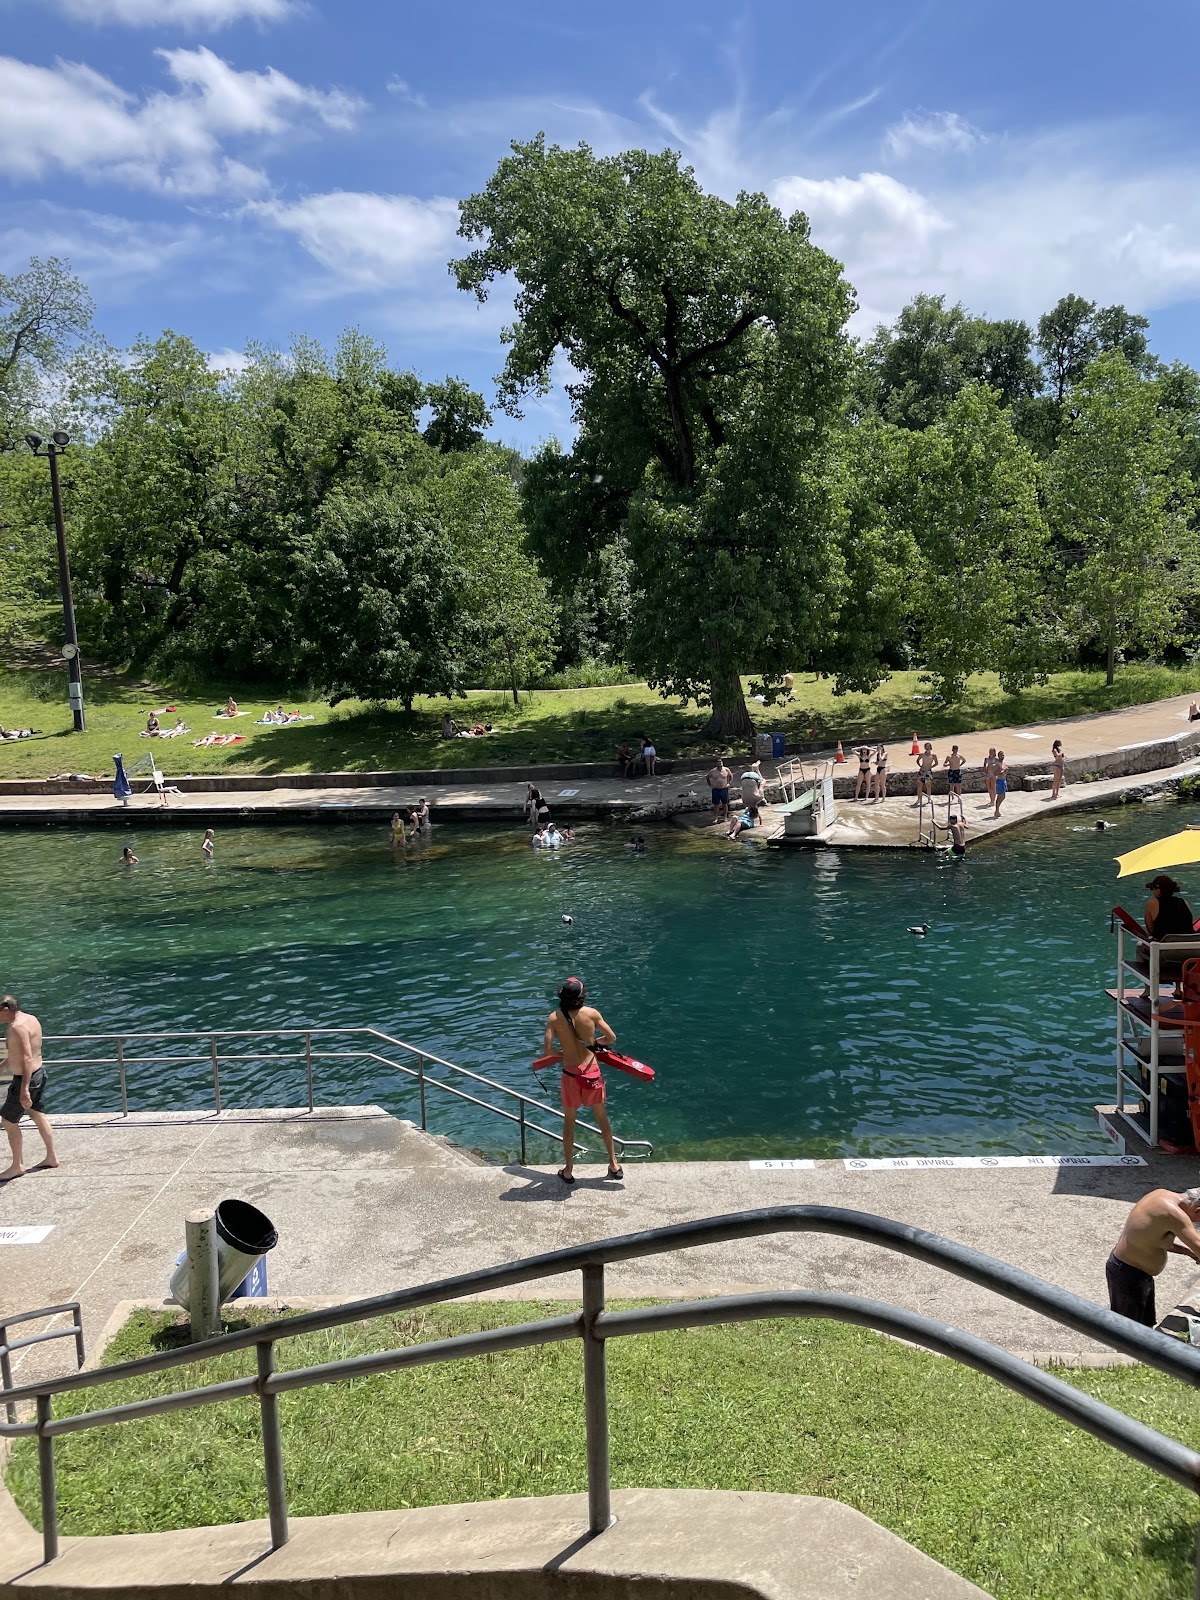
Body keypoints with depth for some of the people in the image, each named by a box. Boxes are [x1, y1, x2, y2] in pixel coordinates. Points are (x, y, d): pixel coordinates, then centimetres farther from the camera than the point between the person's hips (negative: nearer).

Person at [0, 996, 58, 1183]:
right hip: (39, 1073, 10)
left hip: (25, 1078, -10)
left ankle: (17, 1166, 12)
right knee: (37, 1115, 21)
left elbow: (27, 1058, -30)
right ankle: (52, 1157, 29)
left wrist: (24, 1089, -32)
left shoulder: (18, 1027, -24)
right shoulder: (30, 1018, 6)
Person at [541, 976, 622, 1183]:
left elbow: (547, 1051, -14)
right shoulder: (591, 1013, -11)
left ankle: (568, 1171, 26)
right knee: (602, 1118, 19)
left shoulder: (554, 1018, -12)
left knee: (569, 1120, 16)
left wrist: (564, 1054, 5)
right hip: (592, 1071, 1)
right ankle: (614, 1164, 30)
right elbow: (612, 1038, -2)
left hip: (570, 1073, -1)